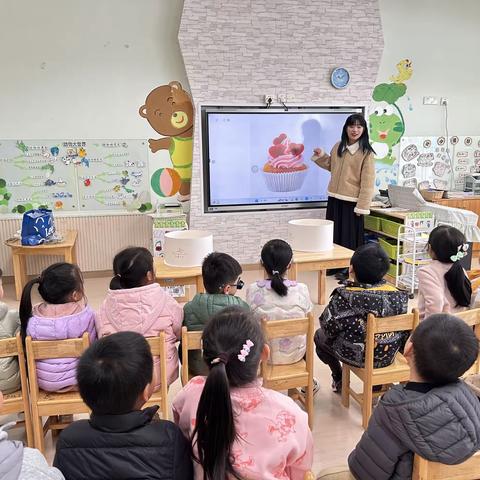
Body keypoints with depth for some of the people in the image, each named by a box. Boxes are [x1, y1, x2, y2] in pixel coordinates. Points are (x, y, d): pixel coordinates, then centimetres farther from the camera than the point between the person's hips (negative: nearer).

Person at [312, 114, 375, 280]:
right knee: (333, 233, 13)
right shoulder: (338, 146, 7)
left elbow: (367, 181, -12)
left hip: (352, 201, -6)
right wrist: (321, 156, 6)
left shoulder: (366, 152, -10)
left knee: (349, 235, 4)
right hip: (335, 198, 6)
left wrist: (362, 206, -16)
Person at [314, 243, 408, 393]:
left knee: (320, 336, 22)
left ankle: (338, 379, 30)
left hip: (355, 356, -4)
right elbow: (404, 331, 0)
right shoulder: (398, 295, -12)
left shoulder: (345, 297, -25)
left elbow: (328, 328, -14)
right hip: (388, 356, 4)